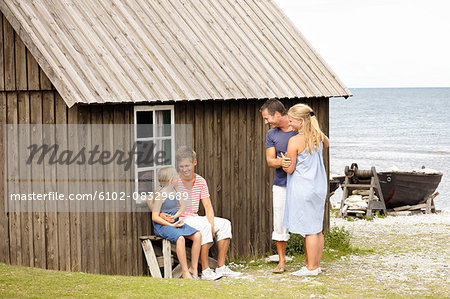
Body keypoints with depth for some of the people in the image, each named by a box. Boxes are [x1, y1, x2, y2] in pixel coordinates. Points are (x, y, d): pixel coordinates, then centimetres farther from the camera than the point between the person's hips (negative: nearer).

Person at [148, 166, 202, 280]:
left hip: (175, 222, 8)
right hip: (162, 226, -8)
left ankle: (194, 269, -7)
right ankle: (185, 273, -30)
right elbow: (155, 217, -15)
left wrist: (175, 216, -7)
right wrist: (172, 225, -20)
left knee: (197, 235, -14)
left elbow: (183, 205, 14)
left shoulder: (174, 190, 10)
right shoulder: (160, 194, -14)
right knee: (180, 238, -36)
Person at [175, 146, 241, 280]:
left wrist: (212, 226, -13)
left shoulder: (200, 181, 7)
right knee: (204, 226, -32)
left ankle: (221, 268, -7)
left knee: (224, 224, -6)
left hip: (195, 218, 7)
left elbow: (208, 206, 4)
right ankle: (205, 271, -31)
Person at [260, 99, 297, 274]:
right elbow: (270, 161, 1)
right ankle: (281, 261, 12)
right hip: (281, 185, 2)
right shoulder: (272, 135, 7)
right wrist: (283, 162, -20)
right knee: (280, 223, 1)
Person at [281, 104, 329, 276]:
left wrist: (283, 163, 7)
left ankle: (311, 267, 4)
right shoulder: (318, 136, 4)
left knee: (309, 230, -2)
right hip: (318, 187, 7)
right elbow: (326, 144, 30)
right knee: (317, 228, 12)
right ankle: (316, 264, 19)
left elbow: (290, 169, -12)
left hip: (302, 189, -7)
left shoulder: (295, 141, -16)